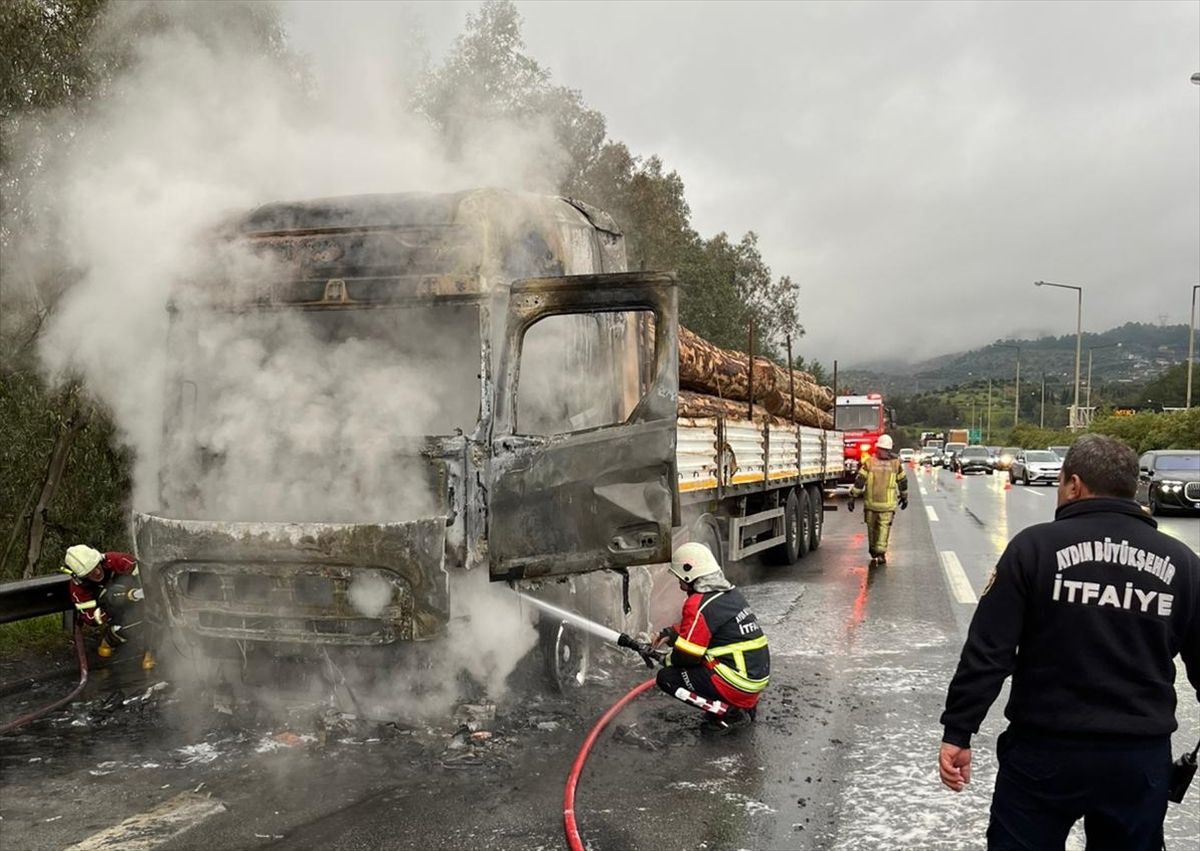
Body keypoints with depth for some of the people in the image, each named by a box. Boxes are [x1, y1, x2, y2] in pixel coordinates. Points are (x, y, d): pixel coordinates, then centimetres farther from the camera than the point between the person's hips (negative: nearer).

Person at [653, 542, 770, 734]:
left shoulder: (699, 605, -17)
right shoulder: (730, 592, 10)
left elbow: (687, 656, -12)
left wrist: (667, 659, 8)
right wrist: (669, 634, 17)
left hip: (739, 684, -9)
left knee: (667, 678, -3)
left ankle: (730, 713, -5)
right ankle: (746, 706, 17)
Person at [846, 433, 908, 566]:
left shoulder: (869, 462, -6)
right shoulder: (896, 463, 0)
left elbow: (859, 481, -8)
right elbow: (903, 482, 11)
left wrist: (853, 497, -4)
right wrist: (904, 497, 25)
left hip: (870, 503, 0)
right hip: (888, 504, 0)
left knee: (872, 528, 12)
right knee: (884, 527, 0)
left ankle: (874, 554, 22)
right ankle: (881, 553, -14)